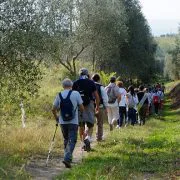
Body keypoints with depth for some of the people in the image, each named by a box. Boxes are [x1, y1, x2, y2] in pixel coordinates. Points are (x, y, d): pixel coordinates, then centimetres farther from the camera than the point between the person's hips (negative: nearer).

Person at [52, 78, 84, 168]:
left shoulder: (59, 95, 2)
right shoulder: (76, 94, -5)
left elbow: (53, 109, 3)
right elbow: (82, 108, -4)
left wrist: (56, 117, 20)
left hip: (63, 122, 3)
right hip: (73, 122, -3)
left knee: (66, 140, 19)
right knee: (72, 141, 0)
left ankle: (68, 157, 25)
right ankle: (67, 158, -15)